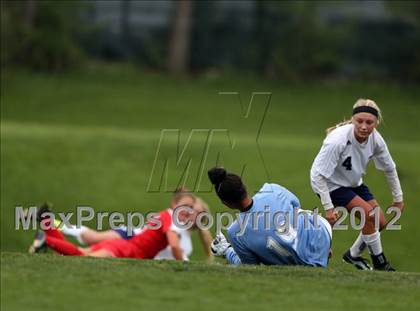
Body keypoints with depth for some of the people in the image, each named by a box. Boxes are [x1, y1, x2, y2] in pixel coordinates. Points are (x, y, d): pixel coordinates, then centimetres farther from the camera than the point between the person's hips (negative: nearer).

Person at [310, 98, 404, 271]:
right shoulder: (338, 140, -35)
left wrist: (398, 198, 7)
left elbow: (389, 169, 2)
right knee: (368, 213, -21)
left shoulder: (375, 139, -16)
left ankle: (353, 255, 26)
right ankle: (379, 263, -5)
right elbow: (317, 174, -31)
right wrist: (328, 207, -31)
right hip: (331, 185, -7)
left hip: (354, 183, 7)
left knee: (380, 222, 2)